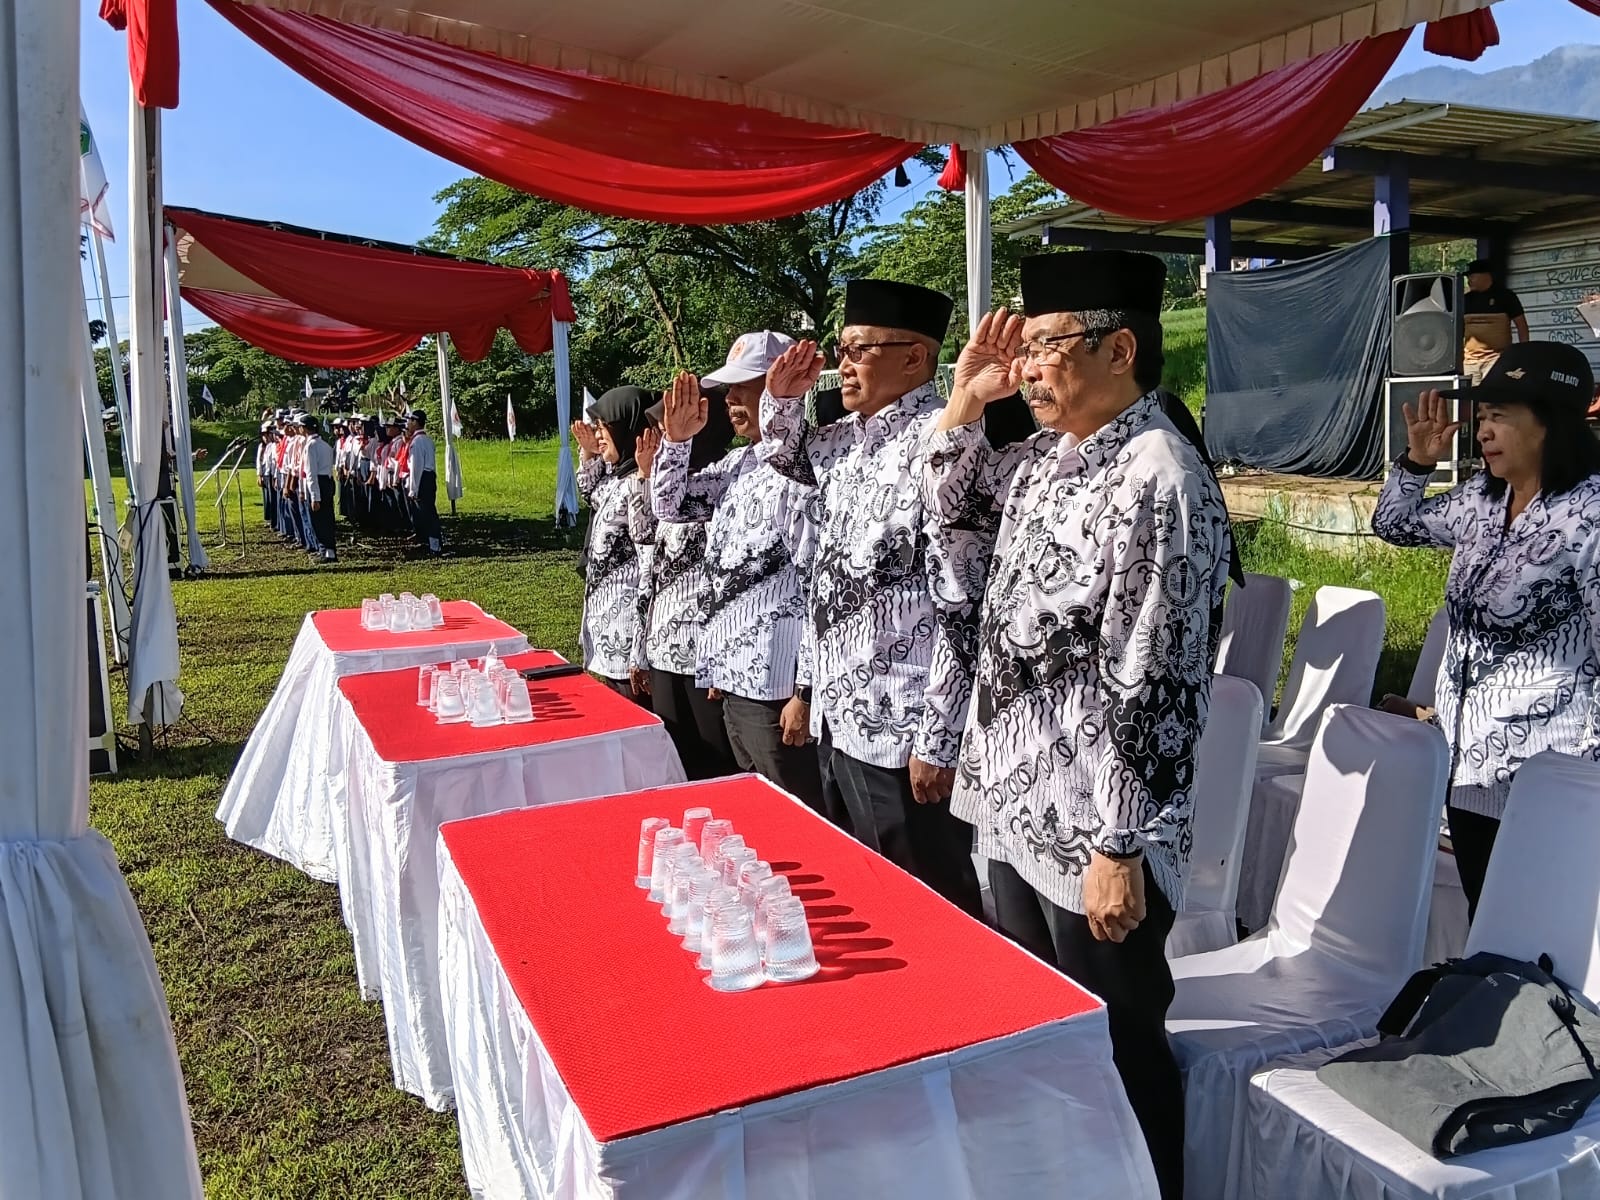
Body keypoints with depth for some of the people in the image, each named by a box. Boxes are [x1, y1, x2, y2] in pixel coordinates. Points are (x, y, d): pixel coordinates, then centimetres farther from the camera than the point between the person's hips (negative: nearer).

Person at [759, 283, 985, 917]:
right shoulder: (849, 439, 9)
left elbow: (964, 604, -20)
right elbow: (785, 458, 31)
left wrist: (938, 740, -19)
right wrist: (782, 397, 10)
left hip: (901, 732, -8)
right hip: (838, 719, 9)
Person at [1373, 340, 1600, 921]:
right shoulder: (1481, 497, 6)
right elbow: (1393, 525, 21)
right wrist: (1418, 461, 5)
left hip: (1538, 779, -7)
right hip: (1466, 762, 7)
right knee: (1479, 921, 18)